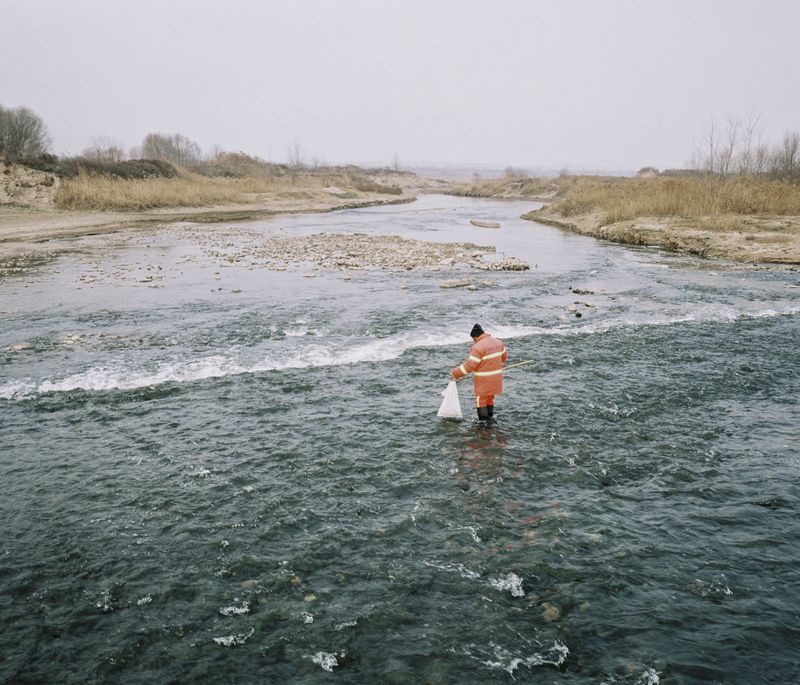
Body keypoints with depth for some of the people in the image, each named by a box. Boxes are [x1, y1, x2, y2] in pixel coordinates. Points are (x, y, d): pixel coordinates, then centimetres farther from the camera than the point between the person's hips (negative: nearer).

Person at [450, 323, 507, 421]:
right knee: (490, 398, 24)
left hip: (484, 380, -8)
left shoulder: (478, 347, -24)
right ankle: (490, 417, 34)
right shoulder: (498, 341, 1)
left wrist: (455, 373, -18)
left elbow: (470, 365, -25)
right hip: (496, 377, 8)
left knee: (481, 401, 6)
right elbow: (504, 356, 16)